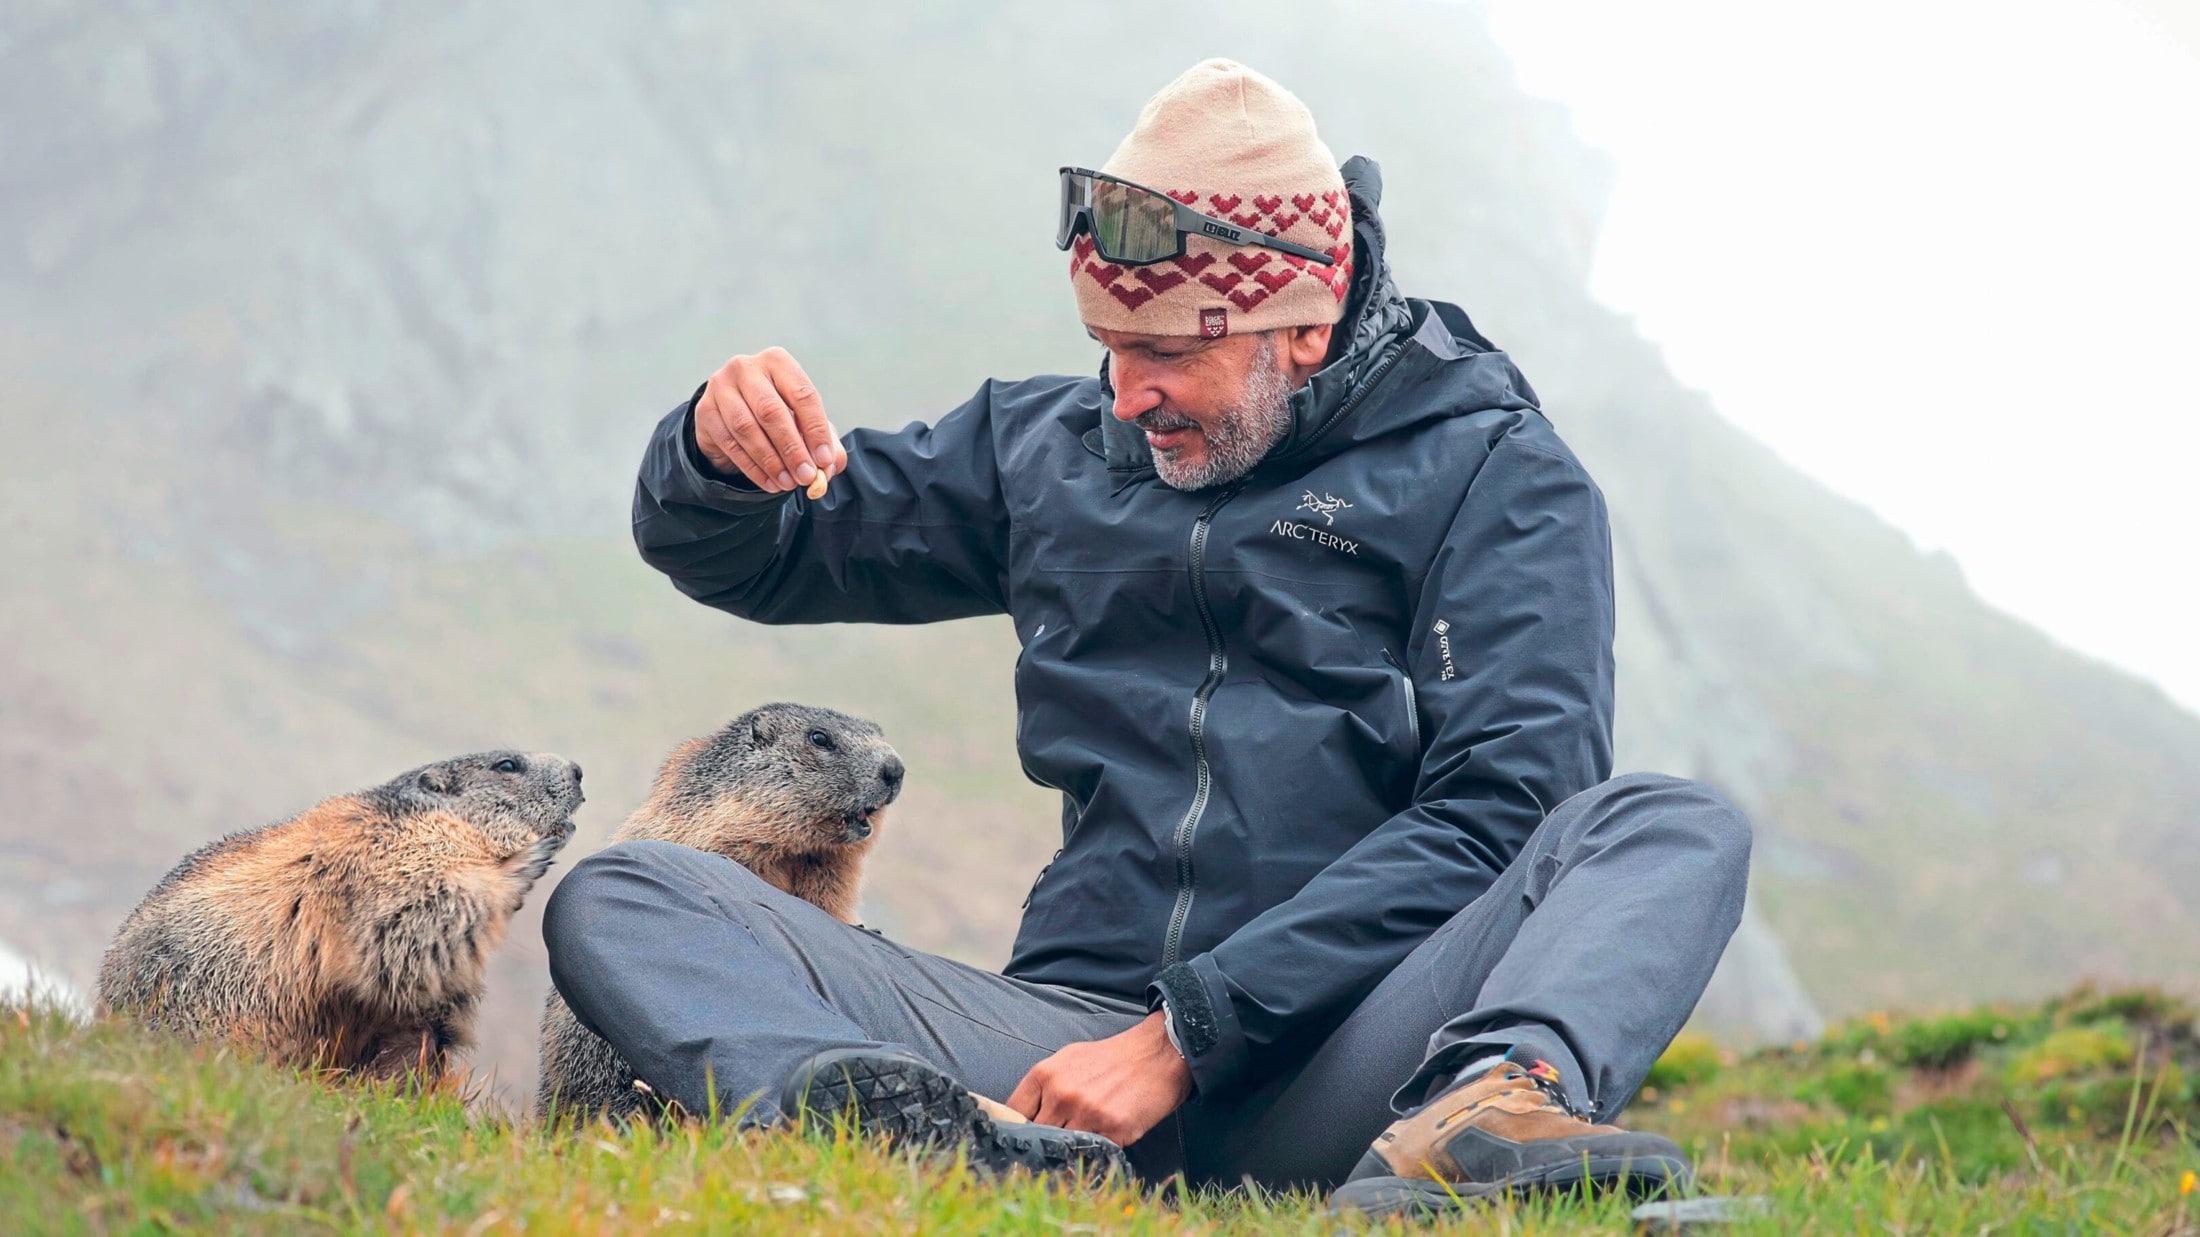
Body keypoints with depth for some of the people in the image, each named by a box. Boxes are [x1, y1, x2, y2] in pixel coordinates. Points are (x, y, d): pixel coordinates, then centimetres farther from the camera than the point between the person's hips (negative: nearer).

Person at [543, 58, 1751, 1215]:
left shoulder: (1494, 475, 6)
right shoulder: (1053, 450, 19)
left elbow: (1498, 813, -8)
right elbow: (747, 556, 27)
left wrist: (1190, 1038, -17)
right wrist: (717, 450, 0)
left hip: (1325, 1062, -3)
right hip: (1080, 1018, 3)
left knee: (1677, 829, -27)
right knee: (617, 900, -14)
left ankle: (1487, 1112, -57)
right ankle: (862, 1109, -47)